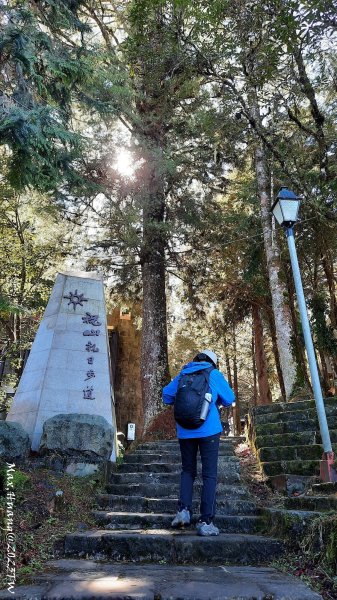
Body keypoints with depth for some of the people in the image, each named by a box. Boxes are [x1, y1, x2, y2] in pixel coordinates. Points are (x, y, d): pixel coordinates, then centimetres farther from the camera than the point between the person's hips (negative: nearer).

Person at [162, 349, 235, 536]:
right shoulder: (214, 374, 1)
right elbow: (229, 399, 5)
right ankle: (205, 521, 1)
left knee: (188, 470, 18)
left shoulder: (182, 374, 10)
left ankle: (183, 509, 2)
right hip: (209, 430, -3)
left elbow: (166, 396, 12)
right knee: (209, 475, 3)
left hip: (185, 431, 3)